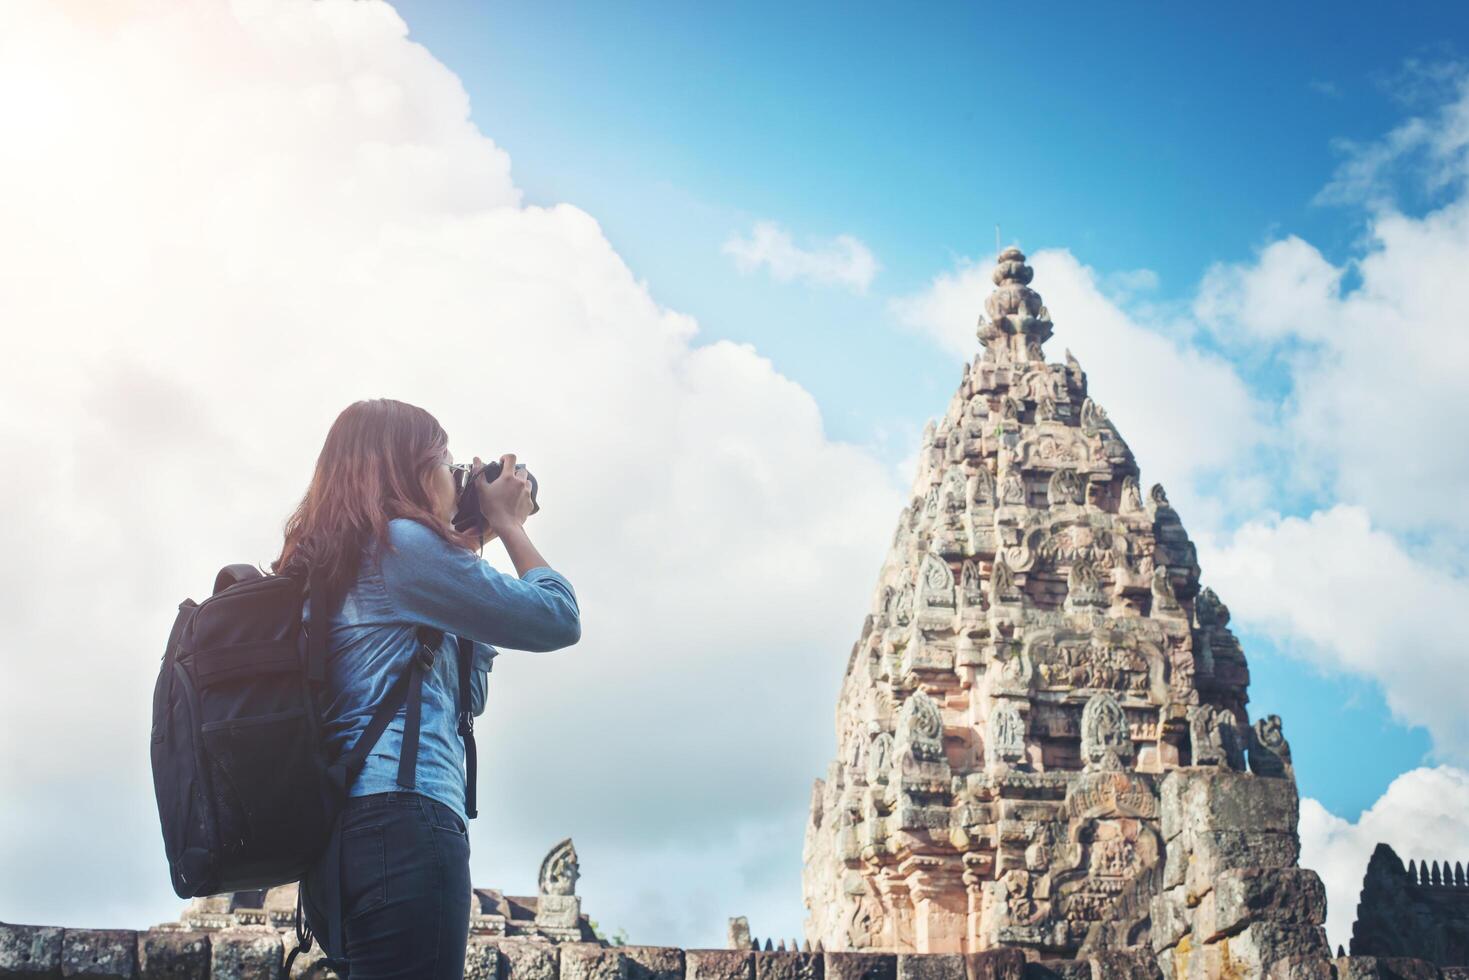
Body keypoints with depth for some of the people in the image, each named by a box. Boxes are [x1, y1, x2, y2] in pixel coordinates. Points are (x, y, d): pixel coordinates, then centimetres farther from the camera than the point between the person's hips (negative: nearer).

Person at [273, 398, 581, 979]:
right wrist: (508, 524, 15)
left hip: (337, 836, 10)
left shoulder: (326, 569, 25)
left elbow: (467, 696, 27)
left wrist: (469, 547, 27)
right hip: (403, 823, -10)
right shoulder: (403, 542, -3)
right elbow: (558, 619, 0)